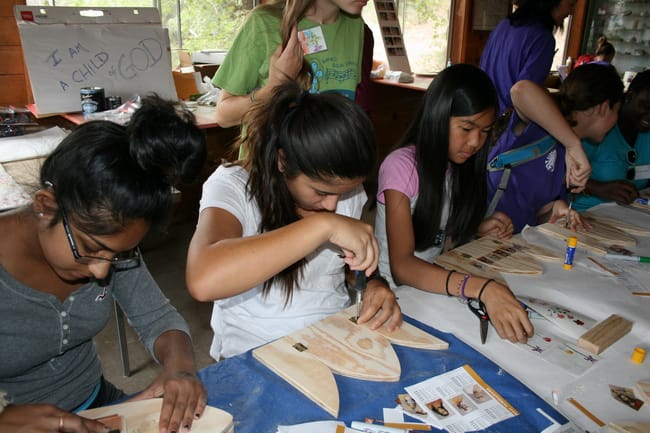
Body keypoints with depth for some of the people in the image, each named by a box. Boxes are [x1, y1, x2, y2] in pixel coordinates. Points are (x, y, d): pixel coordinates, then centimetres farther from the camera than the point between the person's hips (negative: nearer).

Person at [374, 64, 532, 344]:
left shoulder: (461, 164, 4)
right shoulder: (402, 166, -20)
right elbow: (401, 265, -30)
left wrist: (478, 228, -4)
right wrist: (483, 288, -42)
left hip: (435, 286, 7)